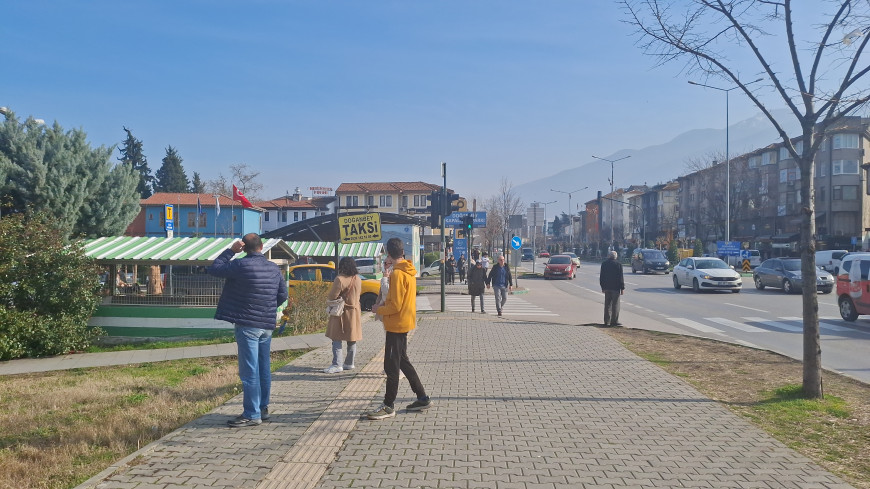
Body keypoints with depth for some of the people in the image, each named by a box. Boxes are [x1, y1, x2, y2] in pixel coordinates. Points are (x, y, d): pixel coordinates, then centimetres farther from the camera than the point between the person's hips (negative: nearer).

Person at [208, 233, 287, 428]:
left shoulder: (241, 265, -13)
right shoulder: (274, 268, 6)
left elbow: (213, 269, -3)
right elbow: (283, 294, 12)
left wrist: (230, 251, 2)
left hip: (247, 324, -6)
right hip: (267, 325, 7)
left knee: (249, 371, -3)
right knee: (263, 369, 14)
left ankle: (252, 414, 1)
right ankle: (263, 408, 24)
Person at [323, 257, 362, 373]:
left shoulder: (340, 279, -19)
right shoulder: (358, 279, 4)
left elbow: (332, 296, -18)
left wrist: (327, 296, 3)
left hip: (341, 312, -7)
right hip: (354, 311, 7)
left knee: (337, 339, -1)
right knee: (352, 340, 13)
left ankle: (337, 365, -4)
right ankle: (349, 363, 22)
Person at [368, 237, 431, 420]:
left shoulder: (397, 274, -20)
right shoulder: (409, 271, 9)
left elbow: (395, 305, -21)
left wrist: (379, 309, -6)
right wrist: (384, 305, 9)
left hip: (397, 324, -10)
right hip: (404, 323, 10)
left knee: (391, 366, -2)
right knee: (402, 362, 18)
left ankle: (388, 406, 6)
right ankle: (423, 398, 22)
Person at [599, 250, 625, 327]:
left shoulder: (604, 264, 5)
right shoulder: (618, 264, -10)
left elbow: (601, 276, 9)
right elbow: (620, 277, -10)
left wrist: (603, 287, 16)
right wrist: (622, 288, -4)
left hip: (607, 287, 5)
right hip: (615, 287, -5)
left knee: (607, 304, 10)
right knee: (615, 305, 0)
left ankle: (607, 321, 12)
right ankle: (614, 321, 0)